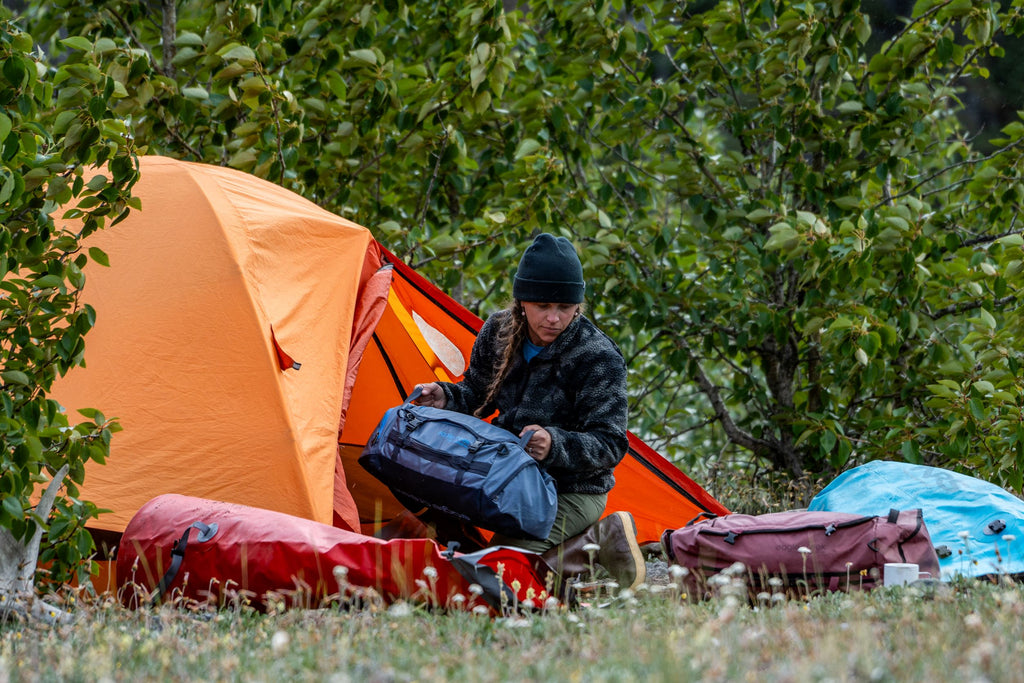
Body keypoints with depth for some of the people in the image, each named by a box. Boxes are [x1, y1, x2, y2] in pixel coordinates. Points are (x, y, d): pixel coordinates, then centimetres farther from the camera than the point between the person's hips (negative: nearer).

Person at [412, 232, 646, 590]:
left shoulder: (598, 358, -21)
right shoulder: (498, 332, -3)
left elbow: (608, 445, -22)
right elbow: (477, 394, 16)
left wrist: (556, 446, -41)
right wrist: (446, 397, -7)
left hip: (573, 493, -8)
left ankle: (601, 540, -4)